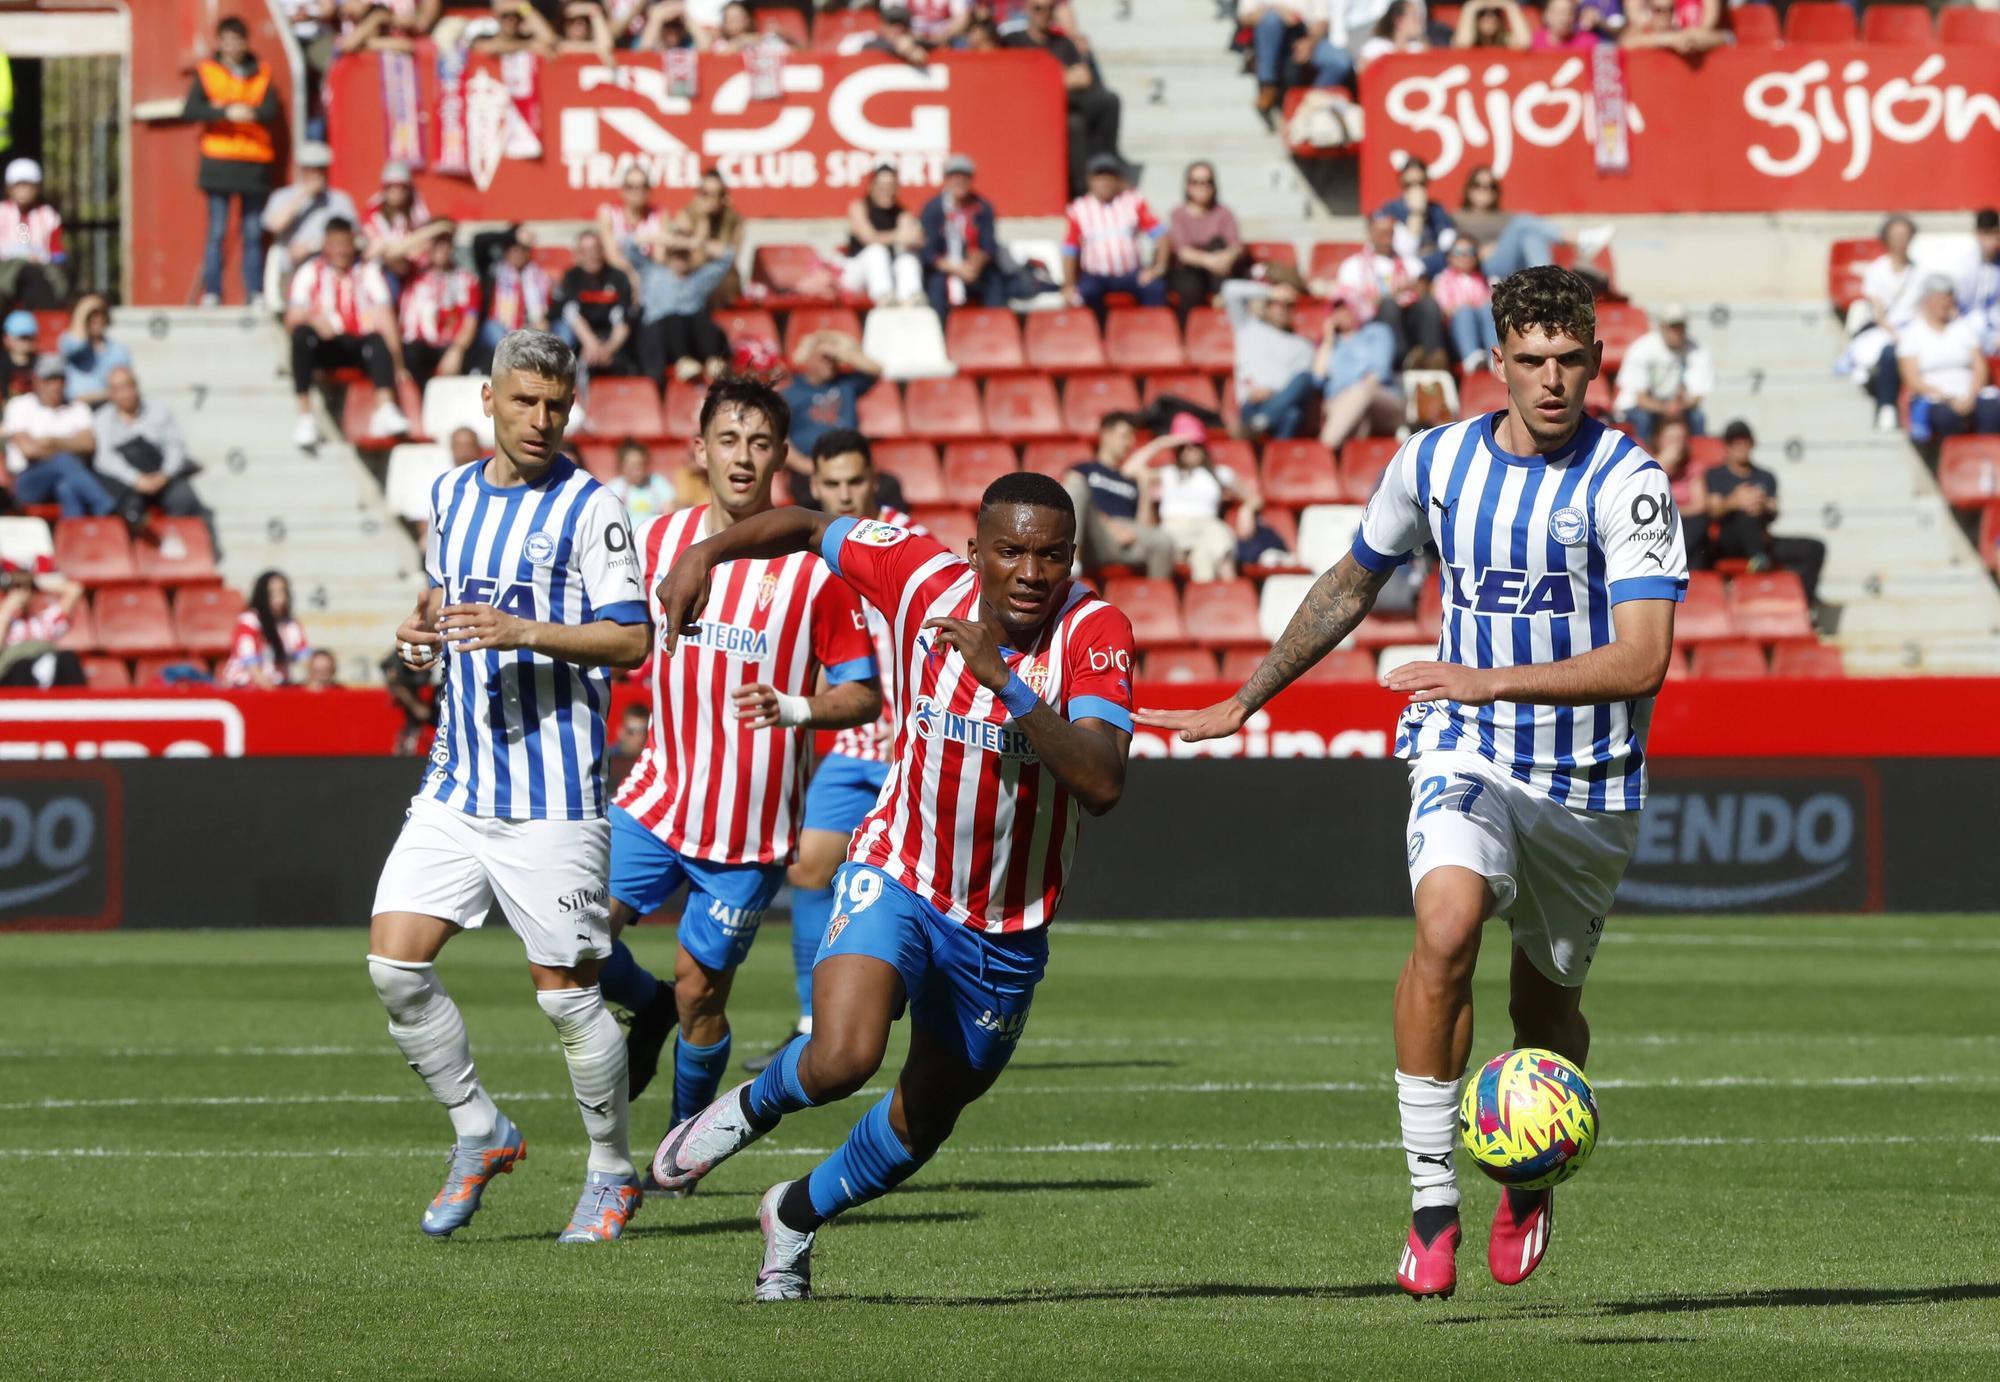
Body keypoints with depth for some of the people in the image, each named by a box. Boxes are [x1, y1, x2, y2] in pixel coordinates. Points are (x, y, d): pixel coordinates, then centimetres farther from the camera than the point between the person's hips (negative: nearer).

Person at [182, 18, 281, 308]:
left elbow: (272, 110, -1)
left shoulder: (261, 74, 12)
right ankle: (211, 294, -5)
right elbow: (190, 110, -8)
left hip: (255, 162, 2)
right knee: (217, 232, -5)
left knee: (253, 234, 2)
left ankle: (255, 294, 5)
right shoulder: (207, 73, 6)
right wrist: (227, 112, -21)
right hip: (219, 161, -2)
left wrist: (250, 112, -21)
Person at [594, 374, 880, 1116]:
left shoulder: (812, 565, -9)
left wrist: (793, 708, -25)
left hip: (753, 828, -3)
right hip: (658, 799, 3)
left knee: (700, 998, 0)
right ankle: (650, 1006, 21)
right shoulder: (657, 540, 3)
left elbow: (864, 694, -6)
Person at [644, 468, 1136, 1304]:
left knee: (924, 1121, 18)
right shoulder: (923, 577, -15)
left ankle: (797, 1216, 47)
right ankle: (752, 1107, 8)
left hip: (1005, 933, 1)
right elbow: (815, 529, 6)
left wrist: (1008, 683, -43)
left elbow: (1102, 785, -36)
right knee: (842, 1059, -27)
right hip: (895, 880, -1)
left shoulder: (1096, 634, -21)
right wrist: (709, 552, -6)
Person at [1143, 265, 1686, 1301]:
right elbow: (1350, 586, 18)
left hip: (1589, 786, -1)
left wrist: (1491, 681, -28)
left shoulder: (1626, 483, -13)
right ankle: (1431, 1200, -22)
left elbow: (1642, 659, -22)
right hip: (1466, 753, 1)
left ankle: (1529, 1185, 44)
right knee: (1448, 922, -28)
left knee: (1546, 1006, 11)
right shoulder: (1433, 462, 0)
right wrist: (1242, 703, 23)